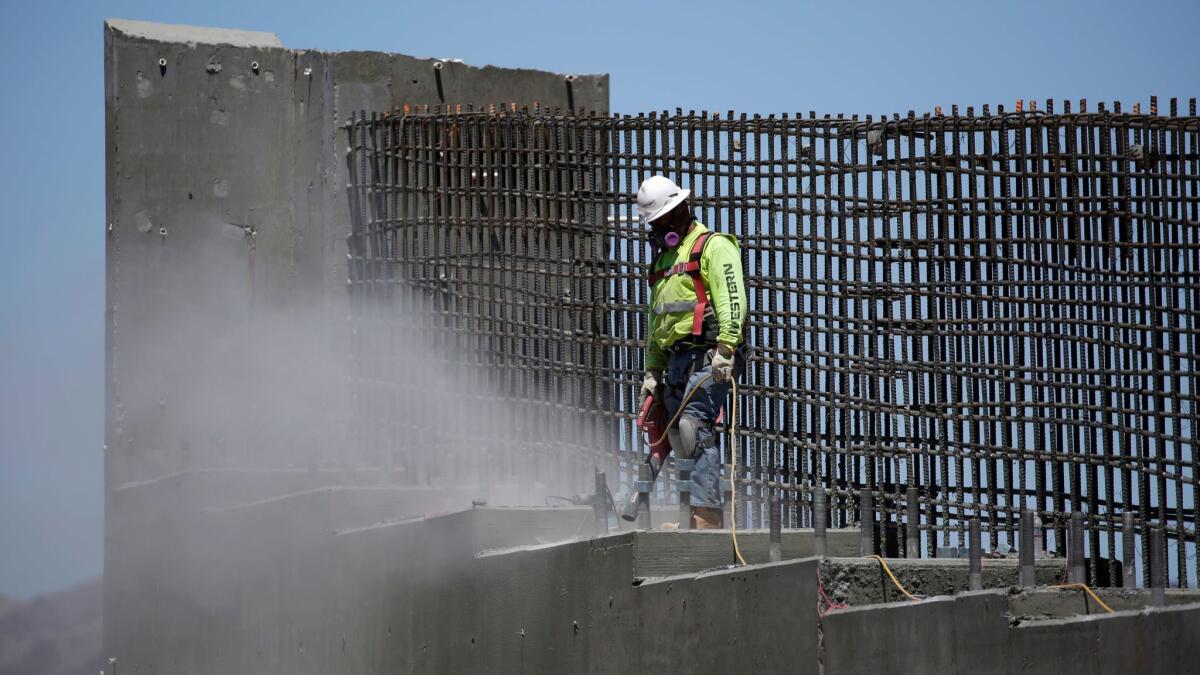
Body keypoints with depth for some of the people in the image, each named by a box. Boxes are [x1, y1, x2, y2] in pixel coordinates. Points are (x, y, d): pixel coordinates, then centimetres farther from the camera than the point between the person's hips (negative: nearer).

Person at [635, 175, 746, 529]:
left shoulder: (713, 246, 0)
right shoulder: (664, 257, 28)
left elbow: (731, 298, -13)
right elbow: (656, 322, 30)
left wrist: (726, 347, -25)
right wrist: (652, 371, 23)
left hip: (706, 357, -9)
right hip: (676, 360, 9)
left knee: (694, 427, -22)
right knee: (680, 438, 0)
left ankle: (705, 514, -27)